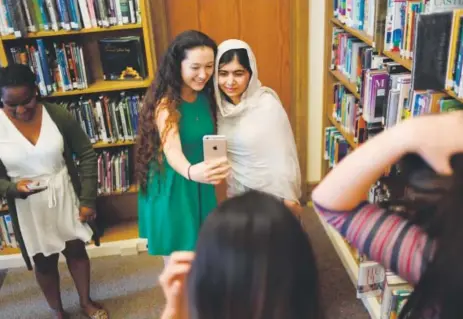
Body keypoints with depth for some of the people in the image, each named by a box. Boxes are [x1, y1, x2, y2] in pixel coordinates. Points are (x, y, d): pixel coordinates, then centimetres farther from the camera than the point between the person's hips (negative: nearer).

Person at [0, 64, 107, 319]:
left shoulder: (57, 115, -14)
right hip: (28, 208, 0)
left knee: (77, 251, 18)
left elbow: (87, 155, -5)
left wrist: (88, 199, -7)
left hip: (65, 199, 1)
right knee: (44, 262, 17)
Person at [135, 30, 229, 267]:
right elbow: (171, 149, -40)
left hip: (201, 187, 6)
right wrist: (191, 172, -59)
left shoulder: (206, 97, -3)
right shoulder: (166, 103, -24)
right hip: (172, 188, -6)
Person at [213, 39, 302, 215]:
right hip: (237, 189, 5)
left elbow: (283, 154, -16)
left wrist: (289, 197, -12)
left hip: (268, 191, -5)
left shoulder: (267, 105, -21)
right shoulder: (220, 104, -5)